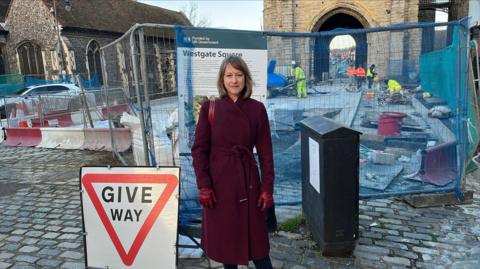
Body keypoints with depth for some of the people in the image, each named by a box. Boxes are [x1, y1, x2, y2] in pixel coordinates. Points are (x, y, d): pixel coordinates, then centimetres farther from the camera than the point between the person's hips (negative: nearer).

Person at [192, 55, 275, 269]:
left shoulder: (257, 109, -2)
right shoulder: (209, 108, -3)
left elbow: (265, 152, 0)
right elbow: (199, 149, -2)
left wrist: (267, 188, -4)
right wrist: (204, 186, -9)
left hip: (247, 180, 0)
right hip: (219, 181, 0)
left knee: (255, 236, 5)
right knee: (224, 236, 12)